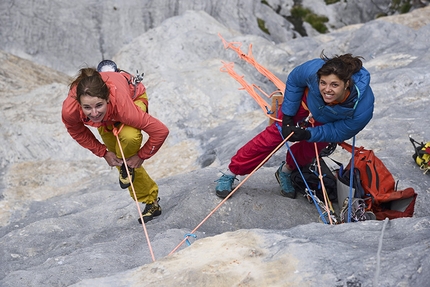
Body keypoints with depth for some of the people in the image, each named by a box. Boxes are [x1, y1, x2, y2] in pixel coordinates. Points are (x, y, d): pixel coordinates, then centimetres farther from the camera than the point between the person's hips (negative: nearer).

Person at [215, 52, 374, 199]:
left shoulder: (362, 108, -42)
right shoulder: (314, 69, -43)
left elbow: (340, 132, -22)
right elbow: (294, 80, -18)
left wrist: (308, 135, -34)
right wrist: (287, 116, -17)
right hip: (306, 102, 0)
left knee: (309, 150, 2)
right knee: (273, 135, -1)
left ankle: (286, 171, 37)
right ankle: (231, 173, 11)